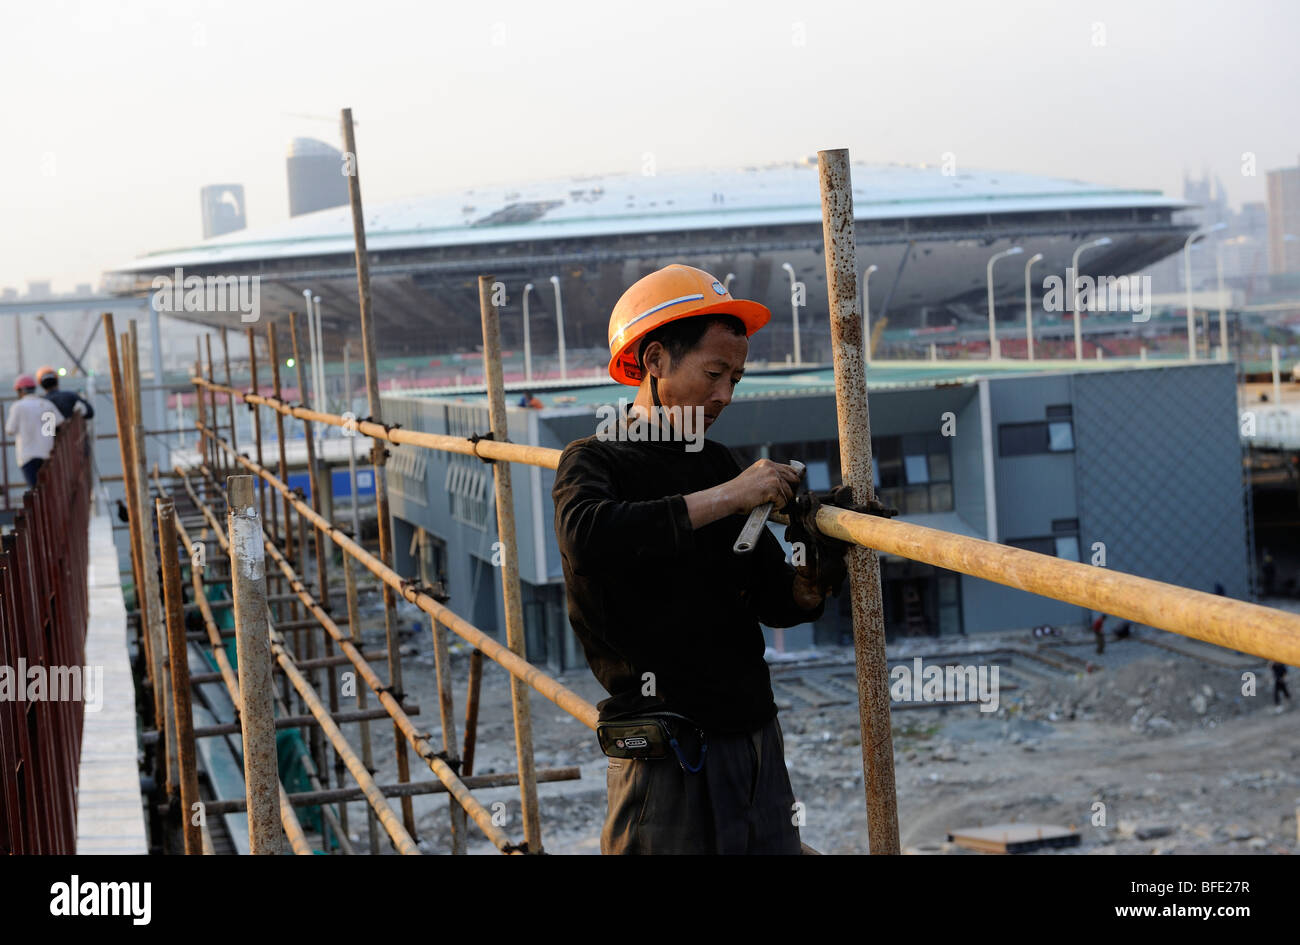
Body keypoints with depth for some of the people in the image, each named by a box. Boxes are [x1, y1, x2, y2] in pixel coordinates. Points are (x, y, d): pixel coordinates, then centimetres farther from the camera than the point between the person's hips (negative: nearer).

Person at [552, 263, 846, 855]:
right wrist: (724, 498, -24)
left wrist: (804, 589, -6)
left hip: (757, 744, 6)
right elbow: (587, 535, -29)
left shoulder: (717, 463, 13)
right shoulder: (595, 462, -5)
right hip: (665, 758, -6)